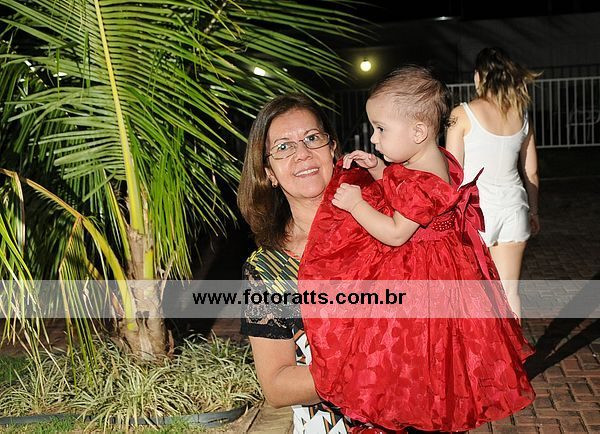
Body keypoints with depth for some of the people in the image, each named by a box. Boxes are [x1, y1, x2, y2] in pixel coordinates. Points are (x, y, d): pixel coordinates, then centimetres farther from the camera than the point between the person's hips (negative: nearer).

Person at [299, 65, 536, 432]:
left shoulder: (423, 182, -31)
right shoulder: (430, 159, 0)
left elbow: (395, 234, -28)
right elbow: (401, 193, 17)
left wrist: (357, 204, -21)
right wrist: (377, 169, 2)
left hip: (422, 274, -10)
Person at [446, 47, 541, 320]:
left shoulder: (463, 114, -7)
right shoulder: (521, 115, 7)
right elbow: (531, 172, 12)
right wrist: (533, 211, 23)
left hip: (476, 208, -4)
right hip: (513, 206, 4)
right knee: (510, 290, 12)